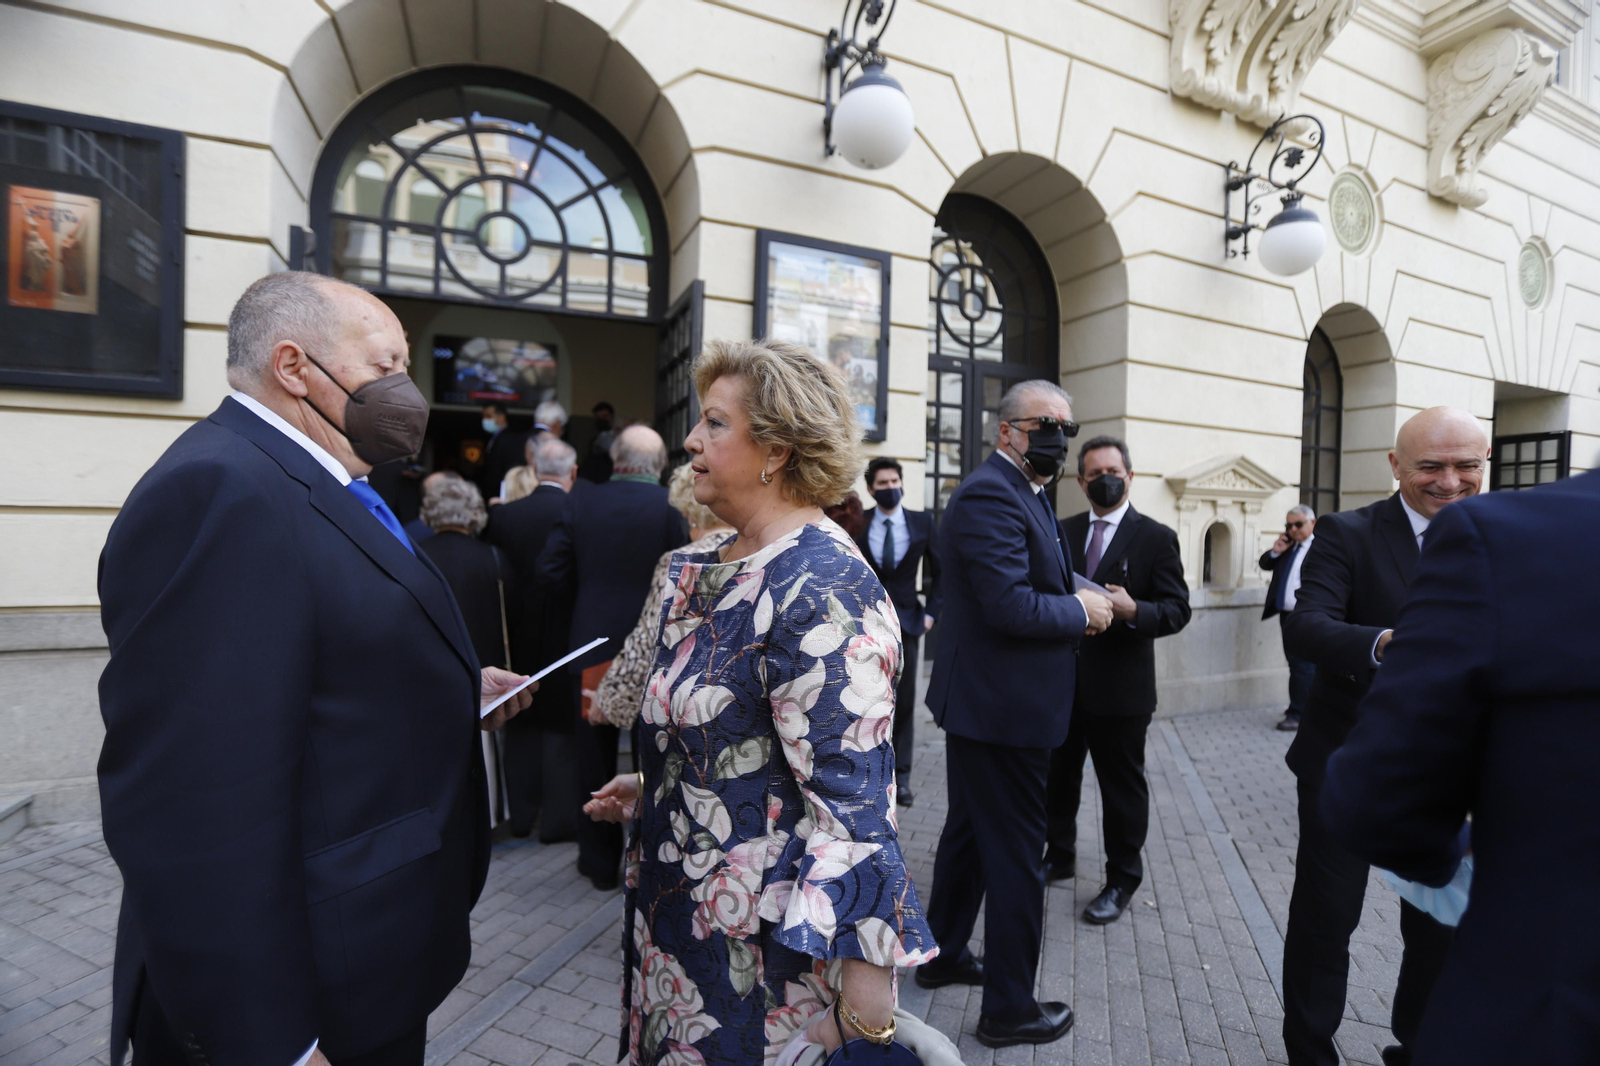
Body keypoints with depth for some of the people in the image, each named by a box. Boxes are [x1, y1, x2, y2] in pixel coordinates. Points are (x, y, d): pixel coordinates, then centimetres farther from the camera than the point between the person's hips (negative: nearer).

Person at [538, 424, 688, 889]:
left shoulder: (579, 503, -5)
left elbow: (552, 574, -4)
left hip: (593, 647, 2)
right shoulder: (671, 508, -14)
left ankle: (600, 862, 30)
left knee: (594, 763, 17)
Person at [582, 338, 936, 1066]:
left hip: (763, 939, -8)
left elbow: (849, 793, -26)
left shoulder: (820, 588, -26)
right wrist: (653, 790, 11)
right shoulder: (723, 570, 3)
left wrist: (865, 967, -22)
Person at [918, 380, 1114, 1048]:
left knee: (969, 834, 23)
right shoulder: (992, 495, -21)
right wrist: (1081, 609, -12)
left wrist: (1079, 603, 2)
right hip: (1005, 709, -11)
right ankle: (1010, 1009, 24)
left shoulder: (1022, 493, 13)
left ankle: (943, 956, 43)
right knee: (1016, 855, 4)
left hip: (980, 702, 11)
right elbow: (1012, 605, -27)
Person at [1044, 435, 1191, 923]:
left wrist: (1134, 611, -27)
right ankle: (1059, 856, 38)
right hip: (1062, 680, 4)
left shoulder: (1156, 537, -4)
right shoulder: (1062, 532, 7)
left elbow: (1177, 608, -9)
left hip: (1120, 686, -4)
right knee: (1058, 775, 17)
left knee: (1122, 785, 11)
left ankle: (1122, 880, 30)